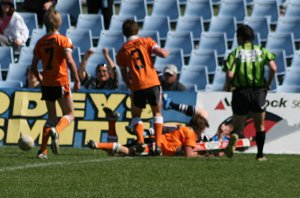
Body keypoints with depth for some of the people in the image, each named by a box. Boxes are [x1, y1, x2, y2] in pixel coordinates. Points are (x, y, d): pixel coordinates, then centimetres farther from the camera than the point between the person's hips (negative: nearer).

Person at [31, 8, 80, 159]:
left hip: (46, 84, 4)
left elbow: (34, 66, 6)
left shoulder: (40, 42, 6)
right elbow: (69, 61, -18)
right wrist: (77, 80, -10)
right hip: (61, 83, -4)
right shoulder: (63, 40, -6)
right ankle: (56, 131, -26)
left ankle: (43, 150, 5)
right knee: (69, 115, 6)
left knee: (51, 116, 15)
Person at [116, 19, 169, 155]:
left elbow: (124, 75, 11)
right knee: (157, 113, 16)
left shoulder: (122, 51, 9)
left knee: (136, 115, 17)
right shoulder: (146, 42, 6)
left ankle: (140, 141, -7)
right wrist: (166, 52, 18)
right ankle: (157, 144, 3)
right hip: (153, 83, 0)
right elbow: (162, 54, -5)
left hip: (137, 86, 0)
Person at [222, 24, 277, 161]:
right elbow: (273, 68, -10)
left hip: (240, 92, -1)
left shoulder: (235, 53, -1)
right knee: (260, 126, 18)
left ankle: (233, 139, -29)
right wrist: (268, 83, 4)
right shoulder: (261, 51, 5)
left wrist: (227, 86, 6)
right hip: (259, 91, 1)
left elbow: (230, 74, -13)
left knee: (237, 127, 6)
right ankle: (260, 155, 18)